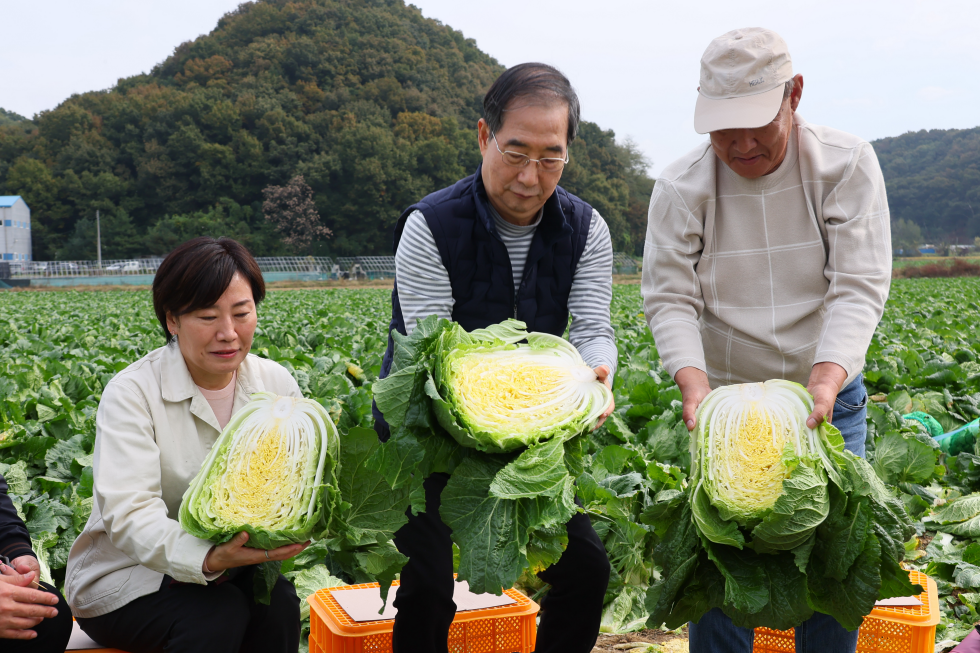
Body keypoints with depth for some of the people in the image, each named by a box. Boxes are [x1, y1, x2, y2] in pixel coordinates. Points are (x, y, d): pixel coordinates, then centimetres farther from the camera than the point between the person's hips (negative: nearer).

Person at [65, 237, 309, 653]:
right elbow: (130, 515, -27)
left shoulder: (276, 384, -1)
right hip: (126, 576, -3)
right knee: (218, 615, -30)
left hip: (234, 567, 4)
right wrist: (209, 557, -46)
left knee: (278, 602, -26)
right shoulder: (131, 394, -17)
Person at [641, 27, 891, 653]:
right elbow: (669, 297, -10)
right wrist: (694, 385, -27)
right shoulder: (681, 186, -8)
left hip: (831, 397, 1)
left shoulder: (847, 164, -9)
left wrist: (822, 384, -30)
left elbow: (859, 288, -15)